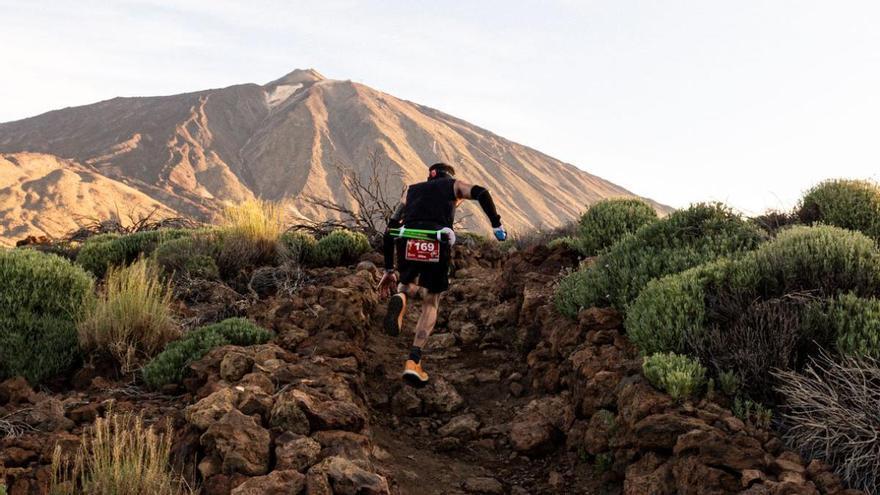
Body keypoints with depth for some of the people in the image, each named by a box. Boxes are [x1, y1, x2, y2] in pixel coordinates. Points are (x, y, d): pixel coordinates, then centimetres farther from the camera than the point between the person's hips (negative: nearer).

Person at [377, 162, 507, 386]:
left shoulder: (411, 190, 32)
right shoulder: (454, 185, 25)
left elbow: (390, 231, 25)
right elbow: (481, 193, 2)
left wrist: (389, 269, 27)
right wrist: (496, 225, 3)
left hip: (407, 244, 2)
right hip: (437, 244, -2)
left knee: (409, 284, 31)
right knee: (431, 301, 16)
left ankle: (400, 297, -7)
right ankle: (414, 361, 4)